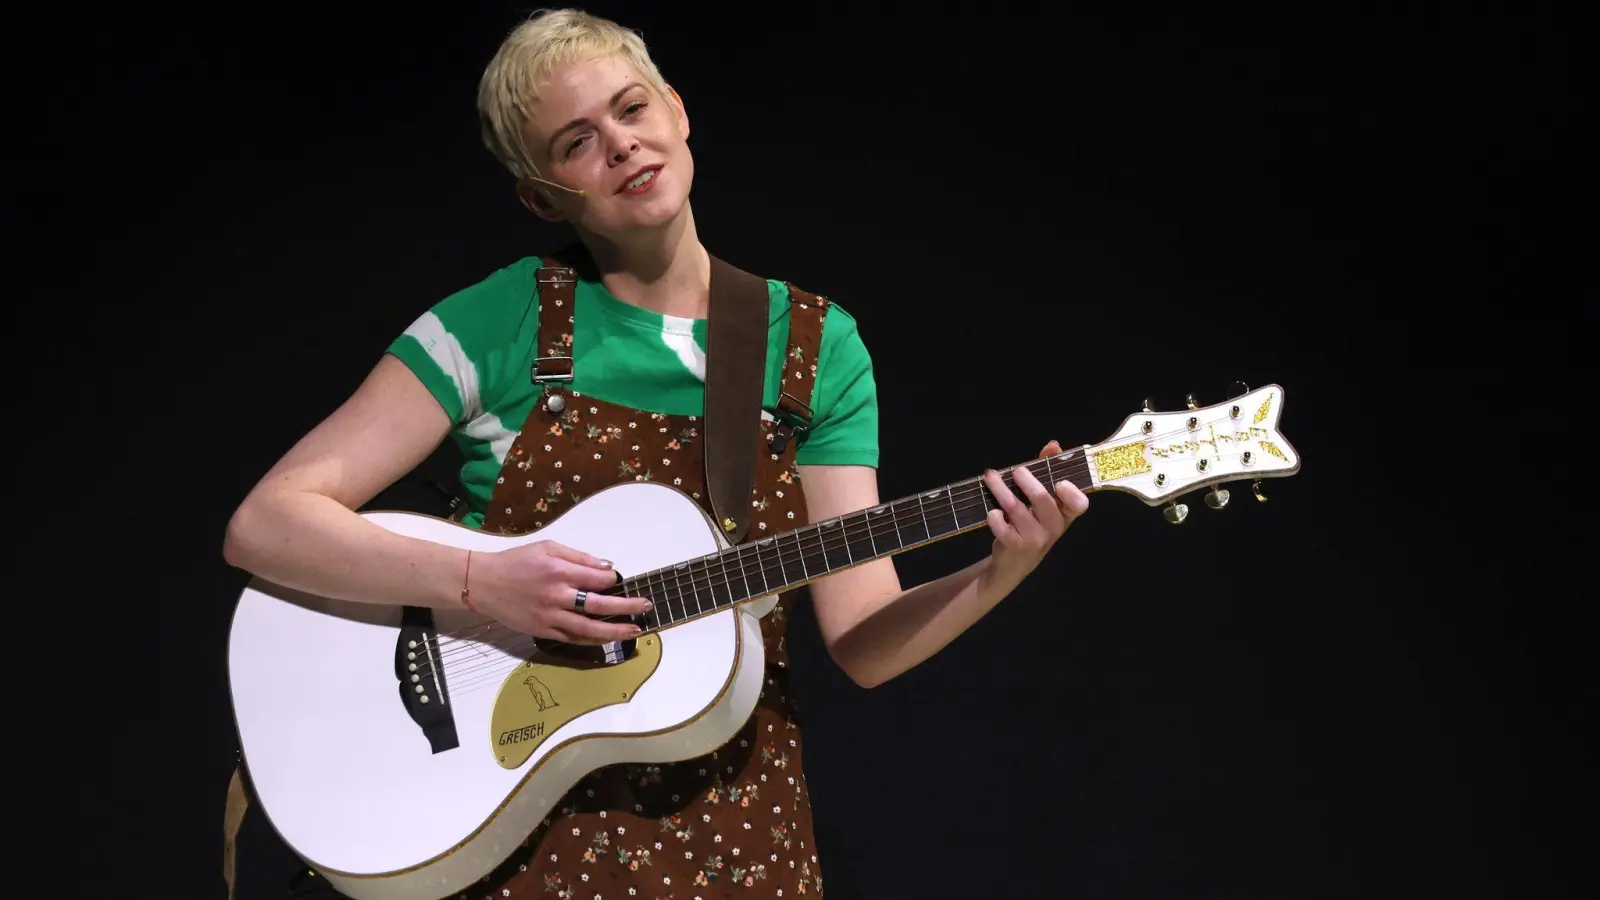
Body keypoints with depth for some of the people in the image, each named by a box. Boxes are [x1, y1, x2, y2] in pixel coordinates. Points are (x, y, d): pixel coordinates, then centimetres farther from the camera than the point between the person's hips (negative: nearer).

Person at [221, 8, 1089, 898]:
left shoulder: (817, 345, 0)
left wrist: (997, 574, -21)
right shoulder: (499, 323, -8)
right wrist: (480, 580, -24)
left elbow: (863, 640, -3)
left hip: (730, 820, 2)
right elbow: (263, 525, -13)